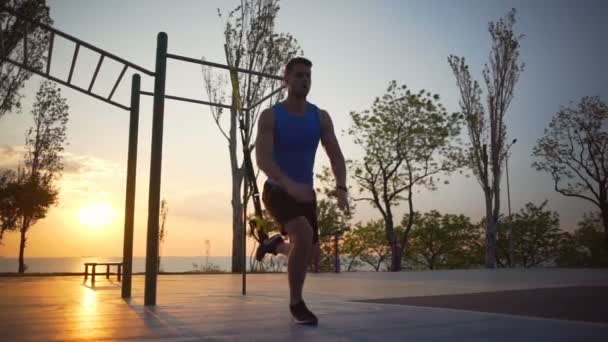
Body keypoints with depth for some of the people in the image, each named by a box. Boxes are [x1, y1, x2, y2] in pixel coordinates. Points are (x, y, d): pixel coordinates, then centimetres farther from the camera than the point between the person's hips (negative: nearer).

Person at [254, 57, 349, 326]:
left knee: (306, 250, 11)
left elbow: (336, 155, -5)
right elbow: (262, 159, -24)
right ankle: (296, 303, -10)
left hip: (305, 193, 5)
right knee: (304, 235, -30)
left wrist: (341, 187, -24)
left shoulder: (321, 117, -1)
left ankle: (275, 244, 48)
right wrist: (289, 184, -42)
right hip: (277, 191, -5)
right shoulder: (270, 116, -13)